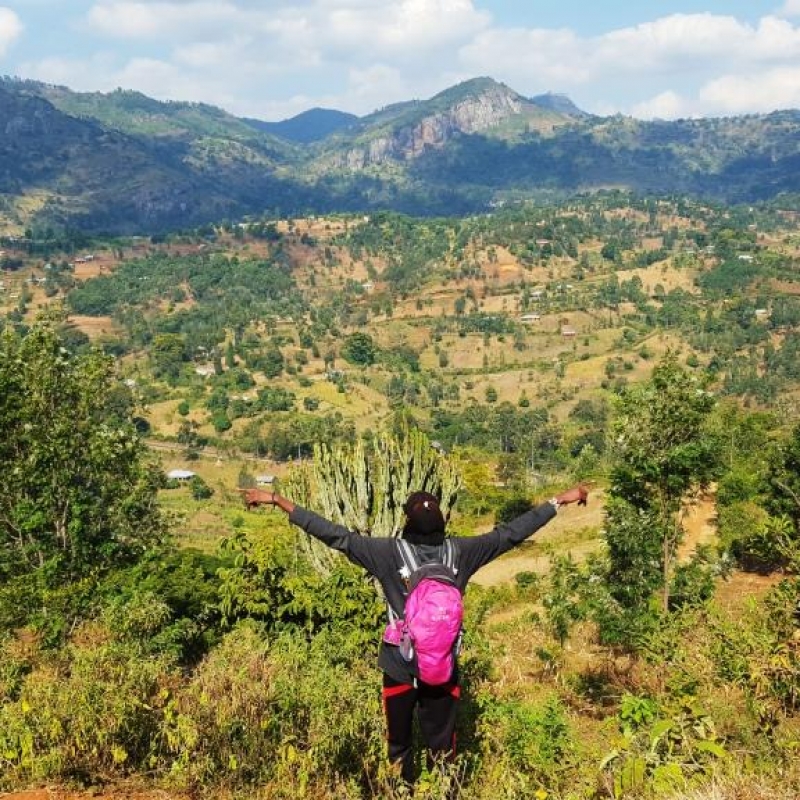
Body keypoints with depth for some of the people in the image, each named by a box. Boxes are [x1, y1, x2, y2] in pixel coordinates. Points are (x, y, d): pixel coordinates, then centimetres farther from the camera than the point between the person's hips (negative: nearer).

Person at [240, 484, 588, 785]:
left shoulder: (390, 553, -18)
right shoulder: (461, 553, -11)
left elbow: (336, 536, -18)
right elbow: (511, 532, -4)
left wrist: (278, 500, -15)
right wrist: (559, 501, 5)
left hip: (400, 669, -1)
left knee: (400, 745, 18)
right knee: (442, 746, 15)